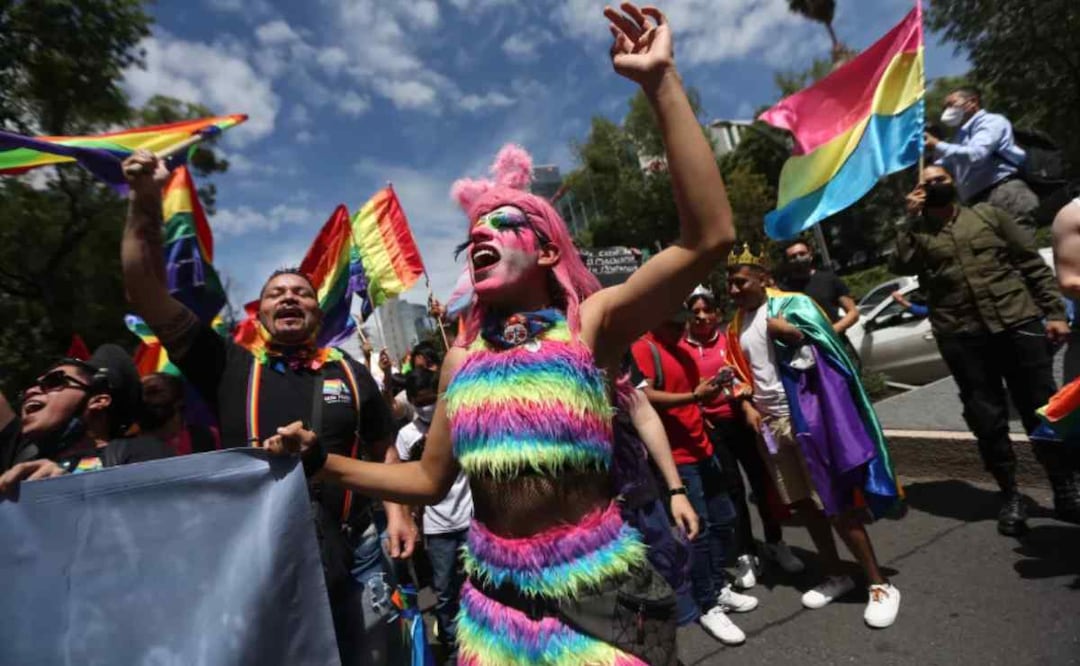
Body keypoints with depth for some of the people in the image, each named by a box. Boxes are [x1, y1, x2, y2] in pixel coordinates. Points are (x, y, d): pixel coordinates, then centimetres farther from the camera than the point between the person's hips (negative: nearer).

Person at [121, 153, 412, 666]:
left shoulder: (351, 372, 3)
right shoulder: (229, 367, 1)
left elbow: (385, 452, 9)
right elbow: (146, 295, -4)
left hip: (351, 558, 1)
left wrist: (397, 511, -4)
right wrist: (146, 203, -12)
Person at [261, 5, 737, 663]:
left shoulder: (590, 323, -10)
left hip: (598, 589, -4)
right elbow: (431, 480, 10)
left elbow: (710, 237, -23)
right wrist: (322, 460, 3)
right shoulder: (461, 357, 2)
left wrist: (662, 84, -25)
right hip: (496, 591, 5)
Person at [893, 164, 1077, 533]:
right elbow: (900, 266, -14)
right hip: (962, 339, -1)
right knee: (987, 420, 7)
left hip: (1019, 325, 1)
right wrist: (911, 219, -10)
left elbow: (1033, 264, 10)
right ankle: (1010, 496, 22)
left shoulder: (988, 215, 11)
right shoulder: (917, 233, 7)